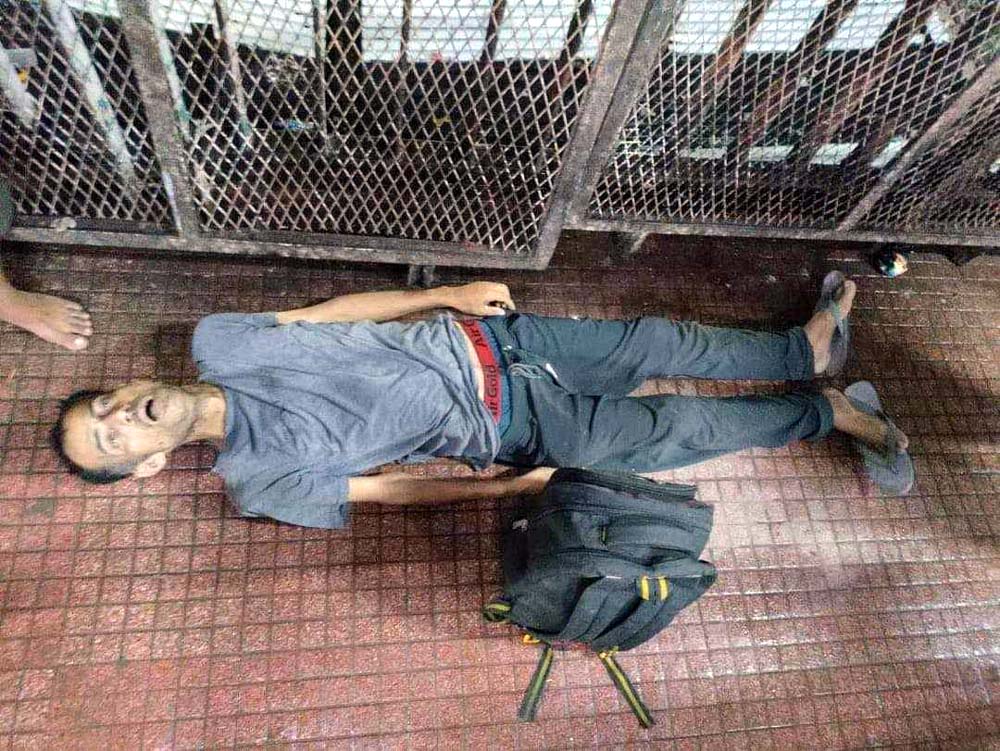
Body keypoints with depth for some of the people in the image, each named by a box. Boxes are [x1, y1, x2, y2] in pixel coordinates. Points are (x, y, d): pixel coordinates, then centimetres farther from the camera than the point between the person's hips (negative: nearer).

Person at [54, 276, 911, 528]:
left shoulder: (217, 343, 1)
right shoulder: (257, 480, -8)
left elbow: (337, 309, 5)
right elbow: (391, 488, -7)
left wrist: (444, 295, -4)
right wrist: (508, 487, -9)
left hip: (474, 340, 4)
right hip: (503, 430, -3)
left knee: (655, 342, 2)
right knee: (674, 430, -3)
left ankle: (802, 349, 27)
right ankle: (820, 413, 21)